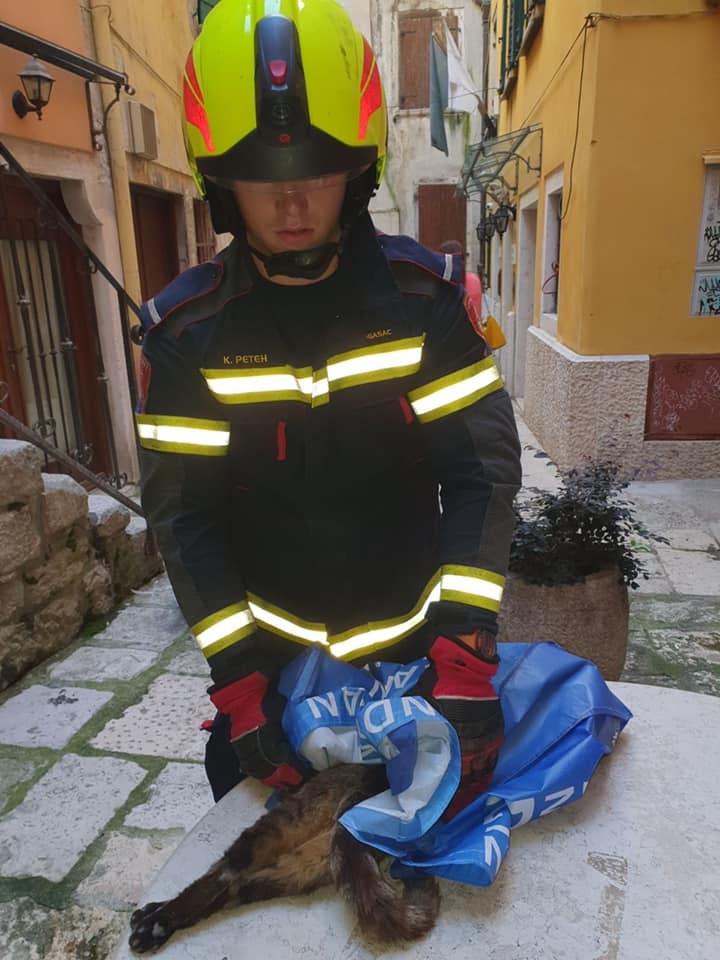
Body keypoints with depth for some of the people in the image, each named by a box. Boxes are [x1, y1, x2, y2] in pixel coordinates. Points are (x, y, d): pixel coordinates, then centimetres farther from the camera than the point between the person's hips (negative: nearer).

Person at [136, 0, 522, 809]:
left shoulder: (422, 296, -11)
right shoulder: (185, 329, -11)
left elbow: (483, 467, -12)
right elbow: (185, 514, -9)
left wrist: (465, 640, -20)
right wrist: (236, 675, -14)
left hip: (416, 644, 1)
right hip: (271, 653, 1)